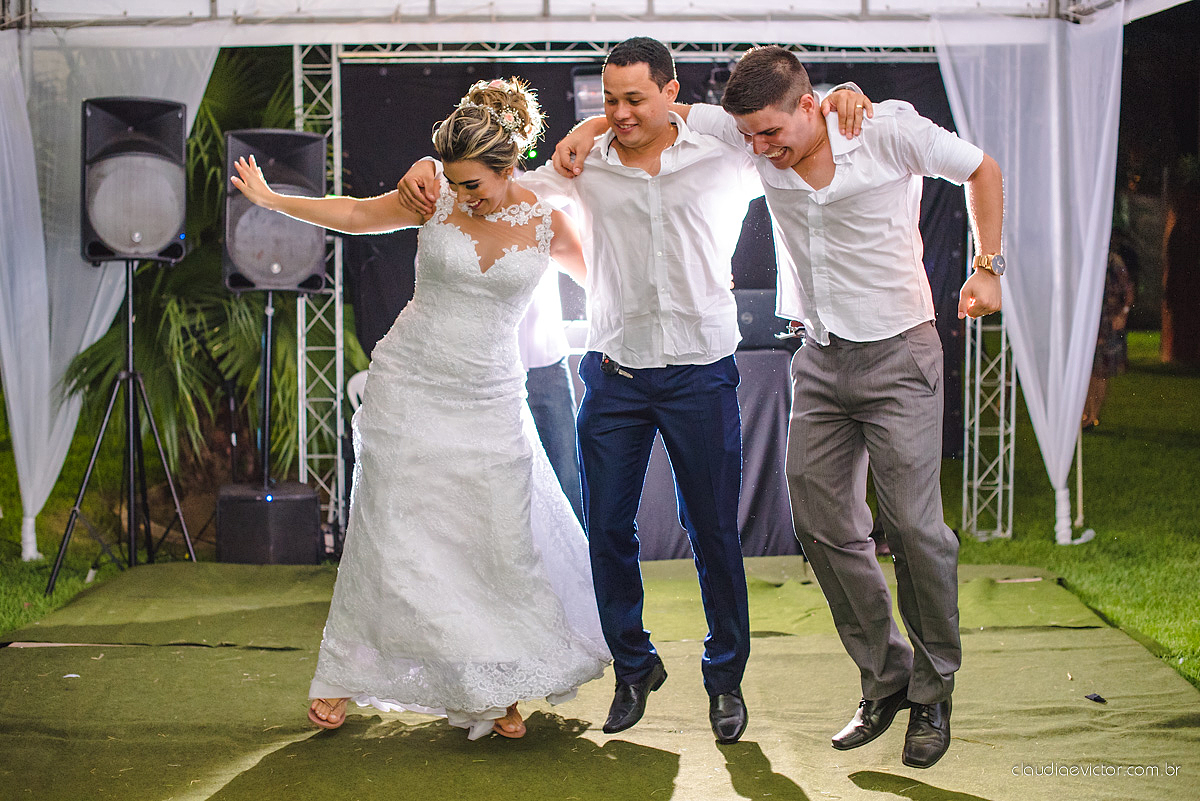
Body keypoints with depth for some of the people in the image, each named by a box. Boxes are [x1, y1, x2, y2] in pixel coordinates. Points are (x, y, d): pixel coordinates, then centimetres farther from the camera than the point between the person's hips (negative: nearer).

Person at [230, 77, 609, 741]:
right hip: (409, 386, 0)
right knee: (389, 536, 1)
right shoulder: (435, 201, -4)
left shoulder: (547, 223, -3)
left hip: (490, 403, 0)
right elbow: (355, 214, 11)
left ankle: (498, 688, 17)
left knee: (503, 546, -1)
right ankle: (342, 674, 17)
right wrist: (270, 198, 15)